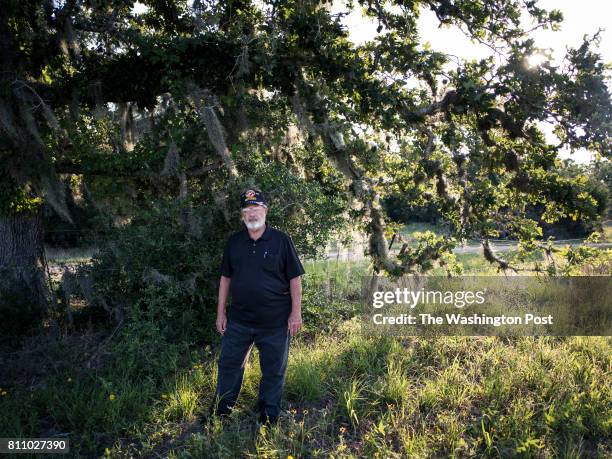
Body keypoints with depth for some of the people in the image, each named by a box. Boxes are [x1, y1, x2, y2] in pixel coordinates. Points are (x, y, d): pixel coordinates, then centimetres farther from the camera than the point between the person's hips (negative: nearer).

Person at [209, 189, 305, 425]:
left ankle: (268, 419, 27)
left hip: (275, 322, -3)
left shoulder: (281, 240, -6)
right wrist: (221, 312, 7)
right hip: (239, 319, 3)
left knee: (273, 372, 10)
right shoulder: (234, 242, 5)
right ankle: (219, 413, 32)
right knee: (229, 364, 13)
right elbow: (225, 278, 10)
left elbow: (295, 278, -4)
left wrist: (296, 312, -8)